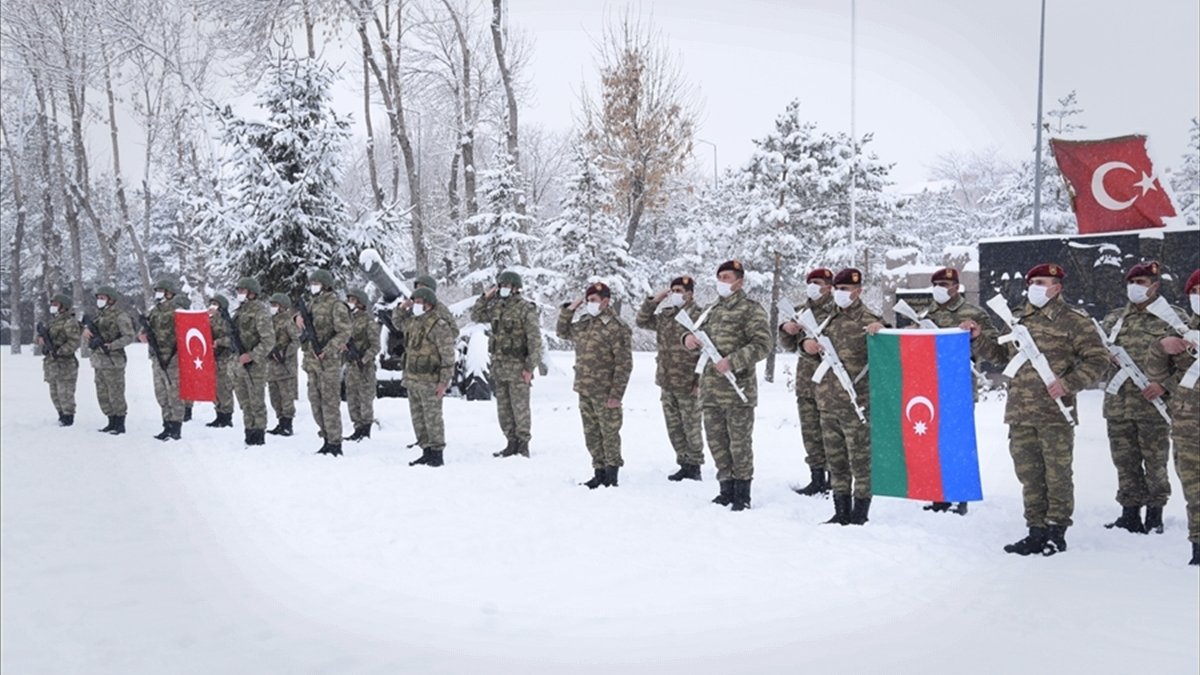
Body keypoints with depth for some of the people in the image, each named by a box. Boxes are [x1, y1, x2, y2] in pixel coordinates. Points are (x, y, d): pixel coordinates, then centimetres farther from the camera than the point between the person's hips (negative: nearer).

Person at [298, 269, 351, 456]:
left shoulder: (336, 306, -9)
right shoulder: (313, 304, 15)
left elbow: (344, 332, -14)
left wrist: (327, 350, -22)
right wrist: (299, 316, 1)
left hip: (328, 361, -8)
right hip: (311, 361, 8)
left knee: (330, 402, -7)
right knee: (315, 400, 11)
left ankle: (335, 444, -3)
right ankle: (327, 439, 20)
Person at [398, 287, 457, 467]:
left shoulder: (439, 325, -14)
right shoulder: (415, 321, 11)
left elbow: (448, 356, -16)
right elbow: (400, 324, 35)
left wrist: (444, 382, -19)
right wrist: (403, 309, 14)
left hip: (430, 381, -8)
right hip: (412, 379, 8)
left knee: (432, 418, -4)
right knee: (418, 418, 11)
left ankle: (438, 455, 4)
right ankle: (427, 452, 19)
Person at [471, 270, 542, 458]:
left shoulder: (526, 309, -9)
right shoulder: (496, 307, 11)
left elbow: (535, 340, -12)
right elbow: (476, 317, 20)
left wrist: (530, 367, -16)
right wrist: (485, 297, 6)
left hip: (517, 367, -7)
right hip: (499, 366, 7)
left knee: (520, 407, -2)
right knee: (503, 408, 11)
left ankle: (523, 445, 6)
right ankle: (512, 443, 20)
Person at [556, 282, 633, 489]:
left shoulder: (617, 328, -13)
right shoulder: (584, 323, 10)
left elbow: (624, 364, -15)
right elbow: (562, 331, 26)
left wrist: (616, 394, -18)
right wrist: (569, 309, 11)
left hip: (604, 393, -7)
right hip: (584, 391, 7)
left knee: (609, 433, 3)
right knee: (591, 434, 13)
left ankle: (612, 475, 13)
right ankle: (599, 472, 24)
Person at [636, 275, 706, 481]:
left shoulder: (698, 317, -9)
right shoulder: (664, 316, 9)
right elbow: (641, 321, 15)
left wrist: (699, 381, -14)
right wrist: (654, 300, 3)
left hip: (687, 384, -6)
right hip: (667, 382, 6)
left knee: (691, 427, 3)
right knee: (673, 427, 12)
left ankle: (695, 466, 14)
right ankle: (684, 465, 22)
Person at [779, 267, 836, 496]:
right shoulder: (800, 311, 14)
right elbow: (789, 346, 19)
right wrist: (785, 330, 0)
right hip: (805, 381, 6)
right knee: (810, 433, 9)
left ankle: (832, 480, 6)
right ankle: (817, 479, 18)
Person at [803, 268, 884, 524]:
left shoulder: (867, 320, -6)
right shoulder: (831, 318, 15)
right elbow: (821, 355, 26)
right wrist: (809, 345, 4)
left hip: (856, 403, -7)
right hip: (828, 401, 7)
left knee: (860, 460, 0)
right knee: (836, 461, 13)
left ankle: (860, 515, 9)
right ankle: (841, 512, 24)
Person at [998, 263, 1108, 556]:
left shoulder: (1073, 320, -2)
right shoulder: (1018, 319, 15)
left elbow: (1098, 359, -4)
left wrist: (1067, 383, -14)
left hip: (1055, 413, -5)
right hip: (1019, 413, 5)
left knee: (1057, 474, 3)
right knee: (1029, 474, 9)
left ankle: (1057, 530, 16)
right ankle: (1036, 531, 18)